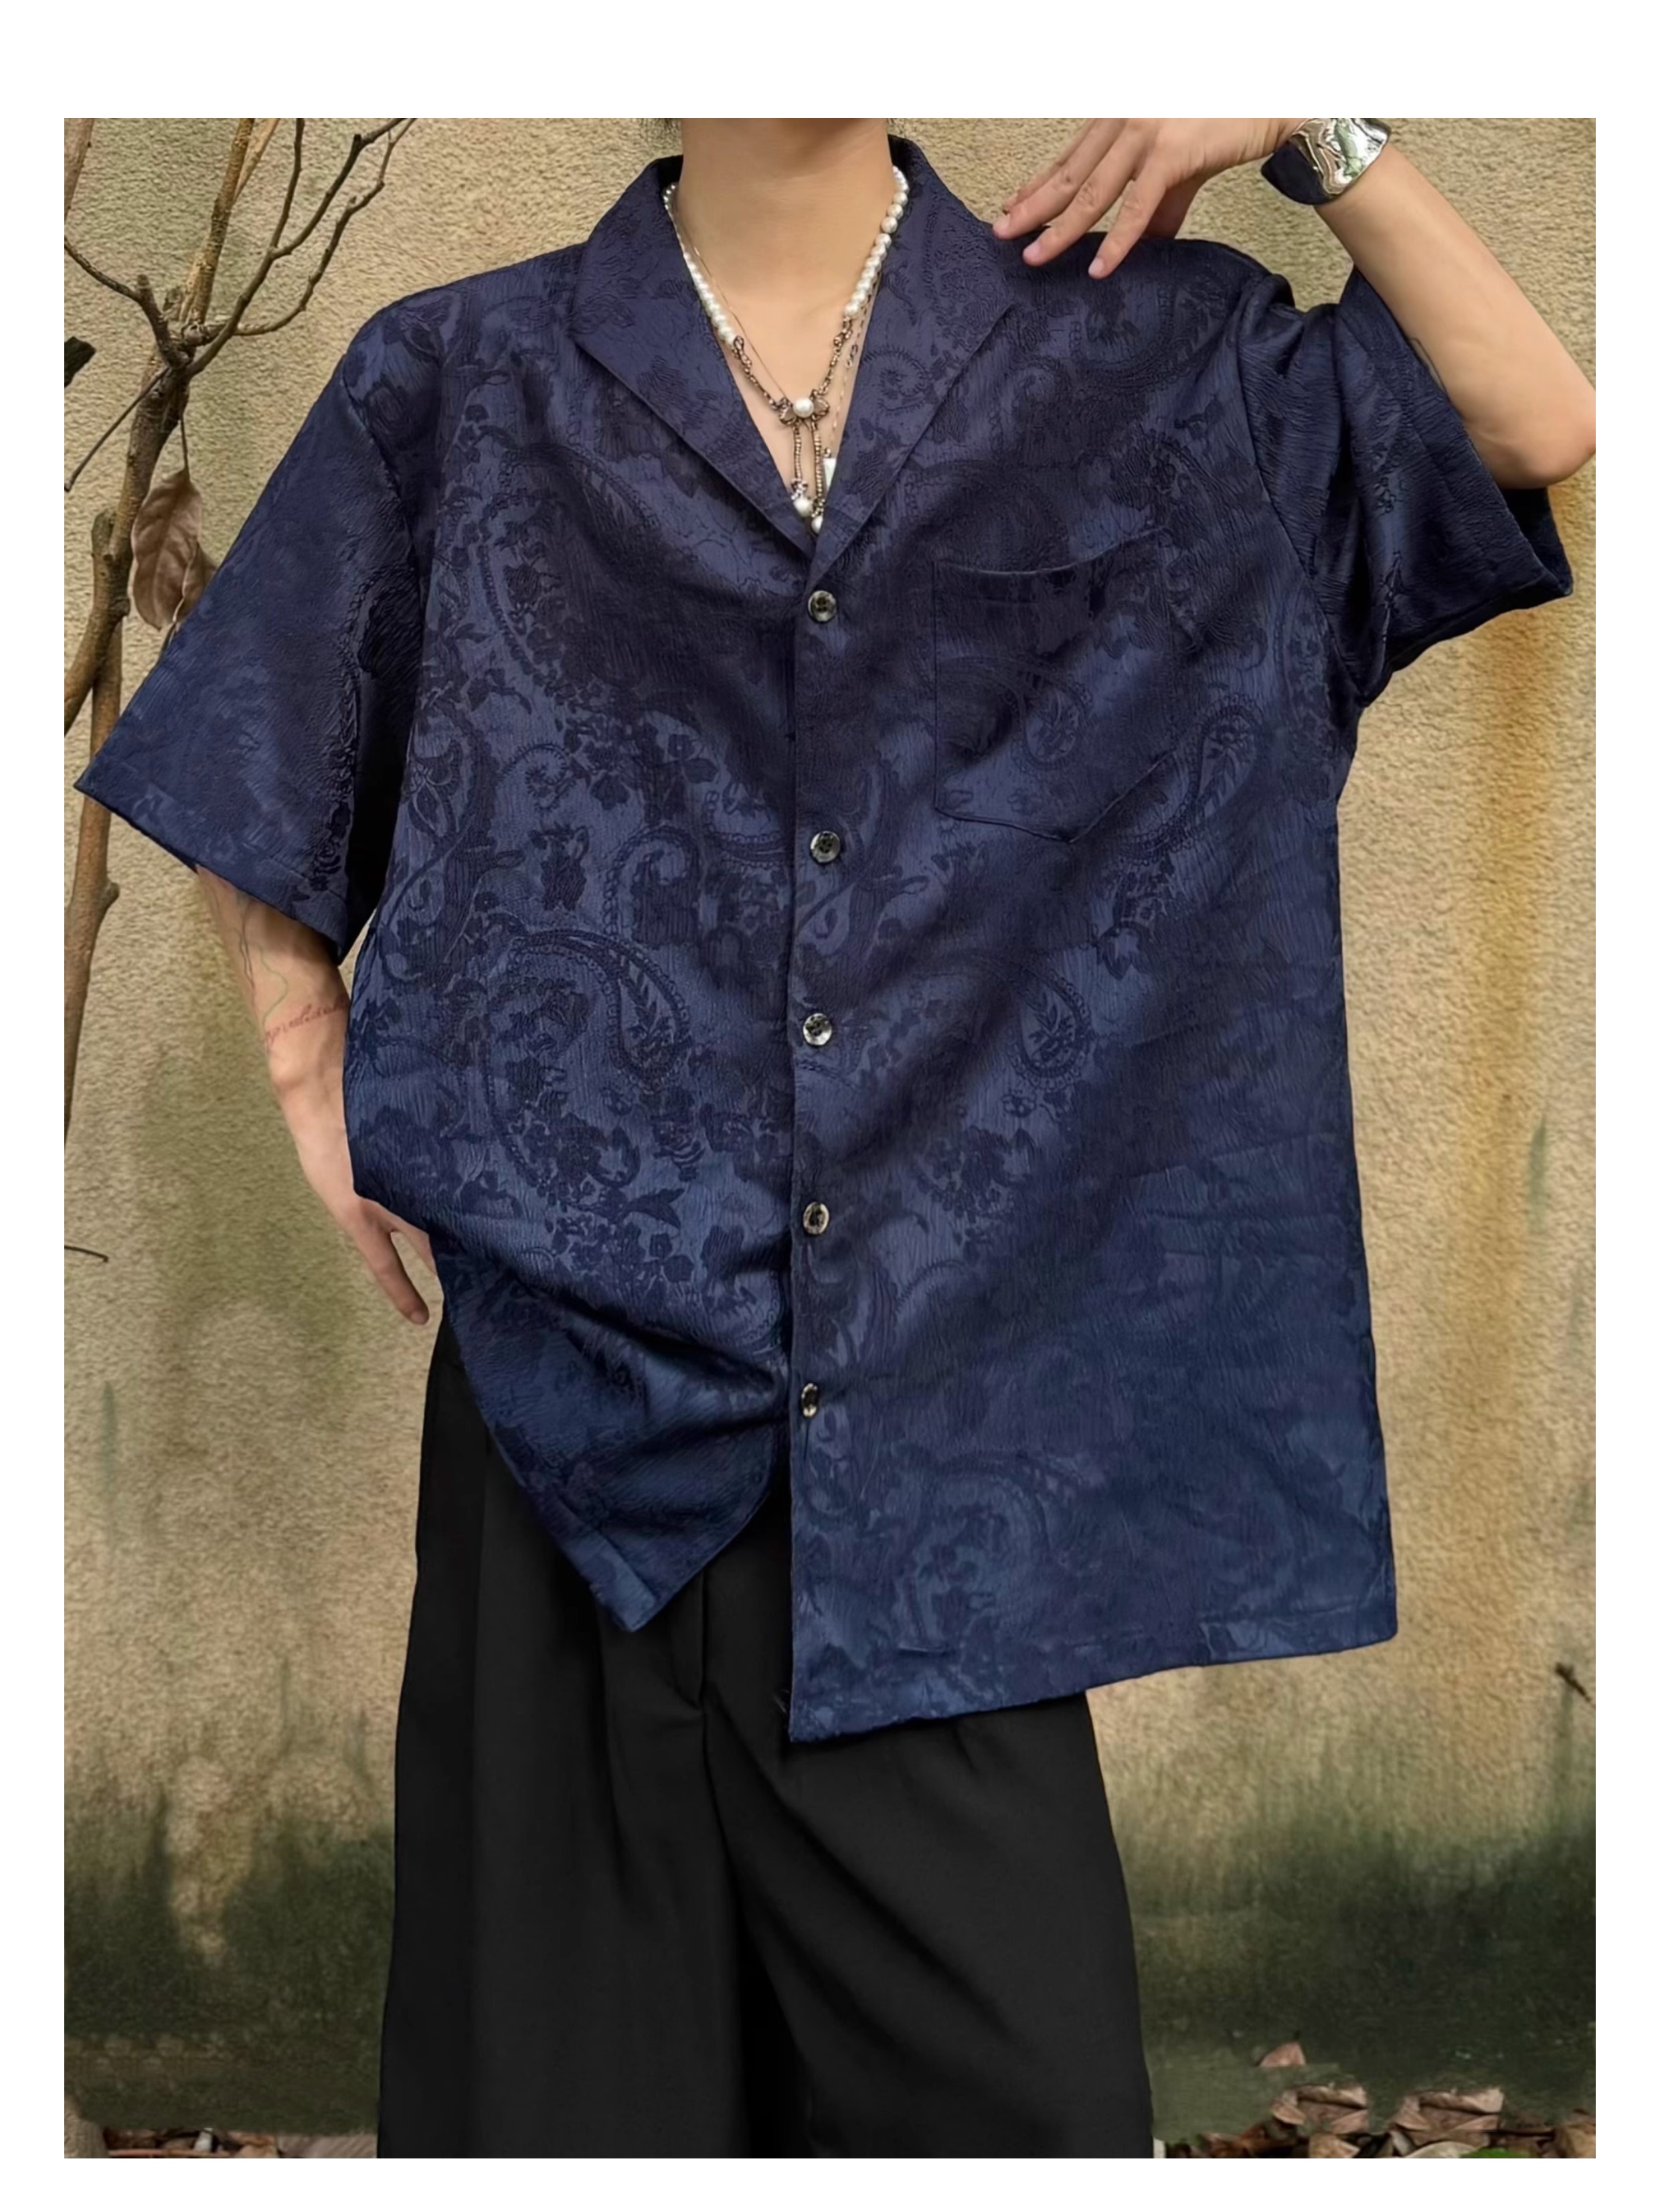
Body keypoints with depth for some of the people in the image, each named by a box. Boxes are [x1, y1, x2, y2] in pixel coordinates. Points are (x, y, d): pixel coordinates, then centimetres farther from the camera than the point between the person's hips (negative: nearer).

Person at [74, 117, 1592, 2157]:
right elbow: (244, 771, 17)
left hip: (948, 1395, 0)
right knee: (571, 2046, 8)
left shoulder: (1141, 352, 8)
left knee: (1011, 2076, 1)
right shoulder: (465, 381, 7)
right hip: (577, 1369, 0)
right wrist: (321, 1097, 7)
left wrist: (1315, 128, -1)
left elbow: (1542, 433, 5)